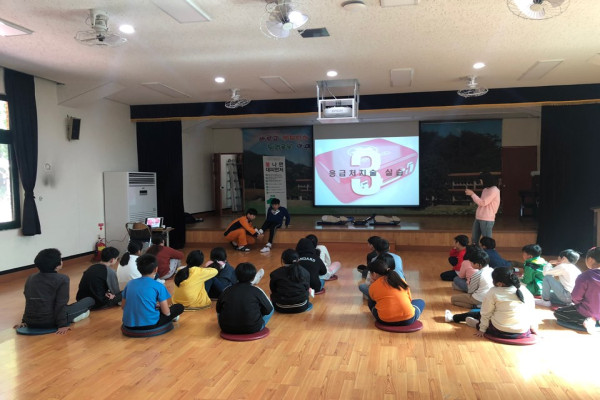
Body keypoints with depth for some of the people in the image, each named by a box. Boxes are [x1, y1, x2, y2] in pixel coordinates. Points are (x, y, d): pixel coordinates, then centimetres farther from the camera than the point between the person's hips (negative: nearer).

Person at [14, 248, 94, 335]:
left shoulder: (30, 278, 11)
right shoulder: (62, 279, -9)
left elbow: (29, 302, 19)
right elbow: (61, 304, -16)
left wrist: (24, 321, 26)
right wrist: (62, 325, -14)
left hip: (31, 324, 7)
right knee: (90, 300, 4)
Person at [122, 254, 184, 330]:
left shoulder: (130, 283, 8)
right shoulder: (158, 286, -5)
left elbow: (123, 306, 16)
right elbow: (166, 312, -5)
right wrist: (159, 306, 19)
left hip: (129, 325, 6)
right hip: (149, 324, -6)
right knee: (179, 307, 13)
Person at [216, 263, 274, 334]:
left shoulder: (228, 290, 2)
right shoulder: (256, 290, -7)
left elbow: (218, 309, 13)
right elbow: (268, 309, 2)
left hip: (227, 329, 4)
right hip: (252, 329, -4)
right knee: (271, 309, 17)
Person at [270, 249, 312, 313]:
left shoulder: (275, 273, -7)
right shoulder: (305, 272, -3)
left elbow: (272, 290, 4)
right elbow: (307, 288, 7)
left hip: (282, 308, -1)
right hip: (301, 307, 1)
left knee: (273, 296, 28)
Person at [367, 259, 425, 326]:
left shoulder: (373, 287, 3)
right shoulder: (401, 281, 10)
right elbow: (409, 299, 21)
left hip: (385, 321, -3)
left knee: (371, 302, 29)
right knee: (421, 302, 33)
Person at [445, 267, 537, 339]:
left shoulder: (493, 292, -11)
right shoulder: (526, 291, 1)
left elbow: (486, 313, -5)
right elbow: (531, 312, 9)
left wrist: (482, 329, 4)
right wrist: (533, 327, 22)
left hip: (499, 331, -4)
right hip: (523, 333, 4)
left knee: (480, 314, 22)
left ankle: (453, 318, 34)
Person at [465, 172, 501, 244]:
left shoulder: (494, 190, -13)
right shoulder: (485, 189, 14)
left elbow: (483, 203, -18)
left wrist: (472, 194, -11)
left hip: (487, 220, -9)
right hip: (478, 218, 9)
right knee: (474, 239, 12)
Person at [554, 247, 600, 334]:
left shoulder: (585, 276, -23)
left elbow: (576, 297, -18)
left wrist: (579, 303, 5)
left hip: (586, 313, -7)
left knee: (558, 312, 10)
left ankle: (585, 321, -9)